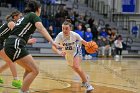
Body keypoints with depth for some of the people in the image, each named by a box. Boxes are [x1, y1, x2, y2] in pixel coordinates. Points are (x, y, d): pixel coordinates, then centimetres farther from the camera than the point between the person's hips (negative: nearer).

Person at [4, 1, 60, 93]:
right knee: (35, 71, -10)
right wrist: (52, 42, -32)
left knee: (30, 69, 20)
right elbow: (41, 29, -18)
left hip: (11, 44, 9)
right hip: (15, 45, -9)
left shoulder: (25, 16, 25)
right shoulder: (34, 15, 0)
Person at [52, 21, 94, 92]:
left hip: (76, 51, -4)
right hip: (67, 53, 4)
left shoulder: (74, 35, -30)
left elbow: (82, 41, -14)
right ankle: (84, 77, 50)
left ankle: (87, 84, -17)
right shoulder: (60, 35, -31)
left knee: (76, 67, -26)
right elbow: (53, 46, -39)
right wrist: (59, 52, -59)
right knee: (74, 68, 21)